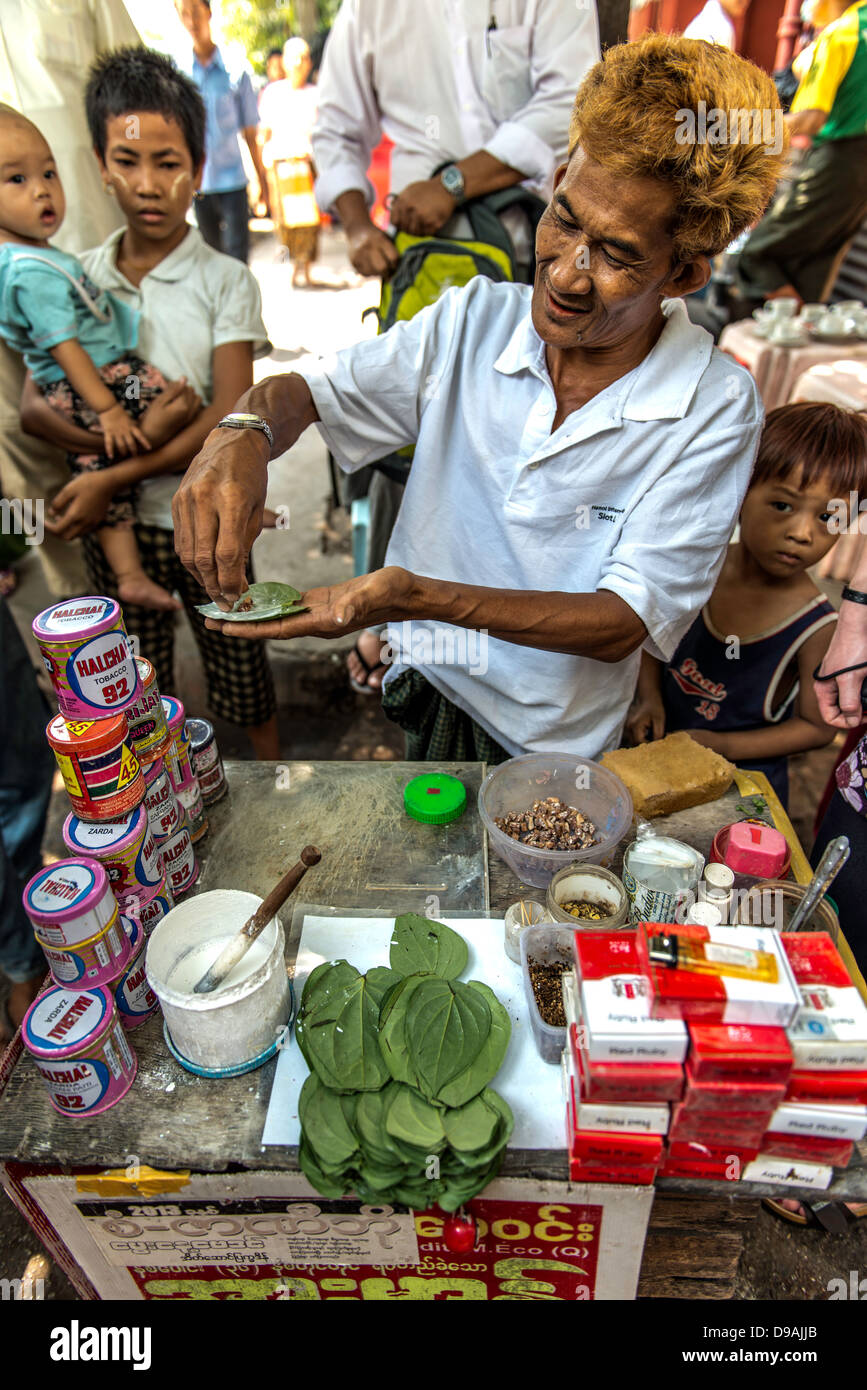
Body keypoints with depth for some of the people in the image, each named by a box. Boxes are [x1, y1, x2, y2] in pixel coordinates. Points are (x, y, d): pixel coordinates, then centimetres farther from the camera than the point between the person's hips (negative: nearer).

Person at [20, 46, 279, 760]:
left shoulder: (226, 280, -5)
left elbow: (232, 418, -15)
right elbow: (34, 405, -4)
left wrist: (115, 475, -19)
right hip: (112, 519, 3)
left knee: (237, 659, 11)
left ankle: (271, 764, 35)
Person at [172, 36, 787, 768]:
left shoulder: (715, 407, -21)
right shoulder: (473, 320, -12)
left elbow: (627, 622, -24)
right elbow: (307, 389, -4)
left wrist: (420, 597, -38)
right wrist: (242, 437, -30)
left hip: (550, 746, -2)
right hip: (424, 689, 3)